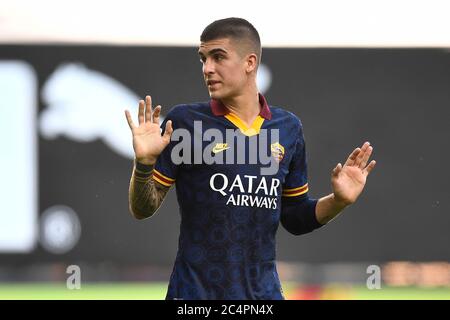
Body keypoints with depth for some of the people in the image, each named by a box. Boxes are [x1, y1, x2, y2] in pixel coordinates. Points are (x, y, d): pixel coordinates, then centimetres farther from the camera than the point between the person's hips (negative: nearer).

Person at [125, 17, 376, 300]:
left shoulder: (289, 128, 6)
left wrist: (338, 201, -2)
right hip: (196, 290, -3)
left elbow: (295, 218, 14)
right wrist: (144, 164, -20)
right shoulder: (184, 121, -4)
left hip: (264, 290, 3)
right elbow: (143, 209, -3)